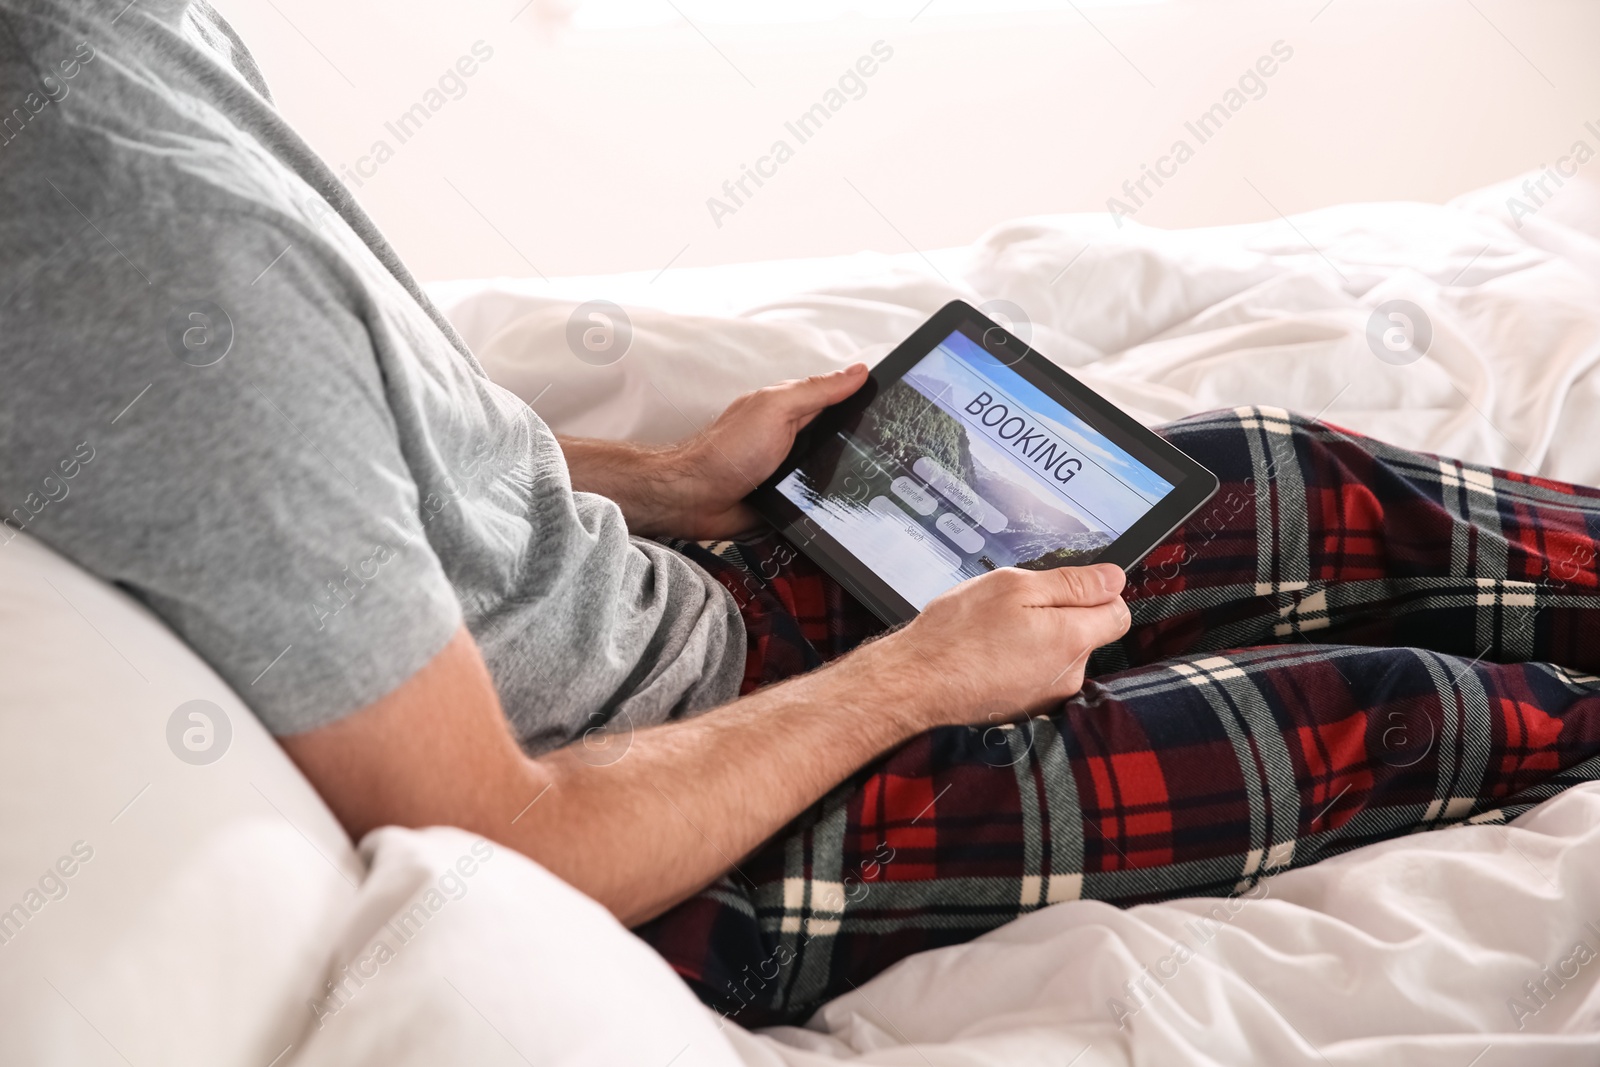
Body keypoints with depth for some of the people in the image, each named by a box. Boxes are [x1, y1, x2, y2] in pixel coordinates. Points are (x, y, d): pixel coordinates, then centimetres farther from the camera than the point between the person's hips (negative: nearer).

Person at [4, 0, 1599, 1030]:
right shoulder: (152, 230, -37)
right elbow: (502, 852, -28)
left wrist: (669, 486, 4)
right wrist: (912, 678, -14)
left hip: (662, 613, 8)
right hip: (668, 878, -8)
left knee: (1299, 497, 12)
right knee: (1386, 721, 3)